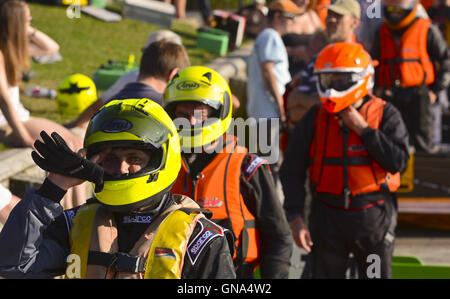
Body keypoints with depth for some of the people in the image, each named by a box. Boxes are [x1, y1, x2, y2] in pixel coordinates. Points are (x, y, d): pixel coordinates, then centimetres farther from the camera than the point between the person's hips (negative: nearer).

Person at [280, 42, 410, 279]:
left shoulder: (385, 115, -3)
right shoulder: (315, 119, 1)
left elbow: (398, 161, -16)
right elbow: (292, 171, 1)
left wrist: (363, 129, -16)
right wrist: (295, 218, -7)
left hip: (373, 215, -1)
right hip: (328, 216, 2)